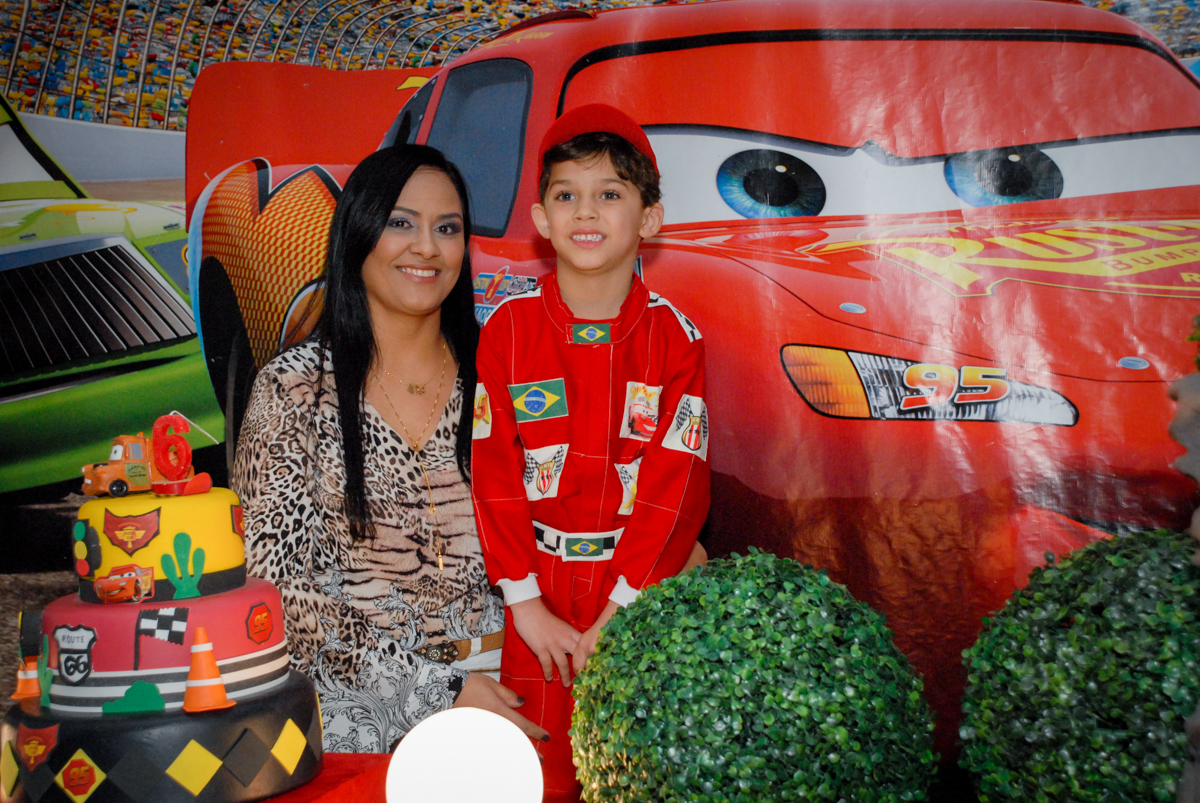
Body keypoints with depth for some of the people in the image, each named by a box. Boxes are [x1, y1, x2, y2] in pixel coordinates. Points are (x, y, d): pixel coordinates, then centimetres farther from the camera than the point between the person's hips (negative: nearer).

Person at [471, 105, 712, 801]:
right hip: (539, 590, 0)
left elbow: (677, 482, -8)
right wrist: (526, 605, -9)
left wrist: (619, 612, -12)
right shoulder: (509, 328, -4)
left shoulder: (674, 336, -5)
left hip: (640, 589, 0)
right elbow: (494, 472, -5)